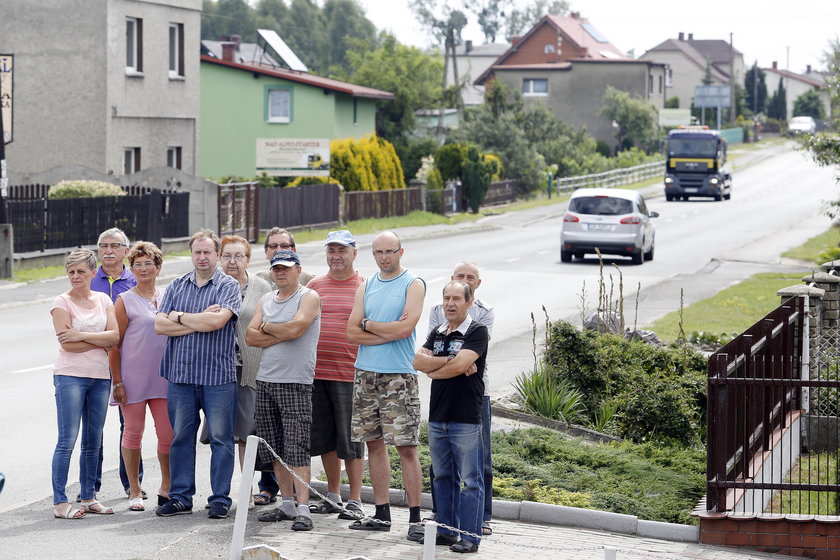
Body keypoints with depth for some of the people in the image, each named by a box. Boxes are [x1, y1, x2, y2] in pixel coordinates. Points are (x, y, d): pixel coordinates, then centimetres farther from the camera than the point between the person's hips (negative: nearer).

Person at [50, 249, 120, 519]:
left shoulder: (103, 300, 10)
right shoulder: (62, 302, -3)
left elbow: (115, 335, -3)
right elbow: (67, 344, -13)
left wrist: (82, 336, -12)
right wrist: (102, 342, -6)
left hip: (100, 376, 5)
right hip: (70, 375, -5)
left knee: (93, 442, 10)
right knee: (67, 440, -8)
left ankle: (88, 497, 18)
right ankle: (59, 502, -6)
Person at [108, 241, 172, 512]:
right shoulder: (125, 301, -1)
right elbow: (114, 344, -2)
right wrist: (117, 382, -8)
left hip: (164, 376, 3)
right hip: (133, 377, -3)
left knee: (168, 433, 1)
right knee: (133, 433, 3)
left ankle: (166, 486, 17)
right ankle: (134, 491, 13)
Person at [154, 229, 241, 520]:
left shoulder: (229, 286, 0)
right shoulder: (177, 286, 12)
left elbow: (216, 321, -17)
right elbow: (160, 324, 1)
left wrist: (180, 317, -4)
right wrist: (200, 320, -8)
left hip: (218, 375, -4)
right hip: (180, 375, 4)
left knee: (221, 438, 0)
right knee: (180, 437, 7)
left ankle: (220, 498, 8)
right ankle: (180, 497, 16)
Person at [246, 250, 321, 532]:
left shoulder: (309, 297, -2)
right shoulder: (267, 300, 16)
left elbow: (295, 328, -18)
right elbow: (251, 336, 5)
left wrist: (267, 327, -1)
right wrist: (282, 334, -8)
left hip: (295, 382, -7)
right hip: (265, 381, 7)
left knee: (297, 447, -11)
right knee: (274, 448, 9)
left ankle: (303, 509, -11)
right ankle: (287, 503, 17)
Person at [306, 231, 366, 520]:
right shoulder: (315, 285, 13)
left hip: (350, 376, -4)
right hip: (316, 373, 4)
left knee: (351, 440, -2)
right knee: (325, 438, 10)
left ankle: (355, 501, 6)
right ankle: (333, 496, 22)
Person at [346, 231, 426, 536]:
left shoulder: (413, 284, -1)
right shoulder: (366, 287, 14)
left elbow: (405, 328, -14)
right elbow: (352, 332, 4)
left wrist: (368, 324, -1)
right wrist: (389, 332, -9)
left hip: (399, 375, -5)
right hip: (366, 373, 5)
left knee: (406, 447, -6)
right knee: (374, 443, 8)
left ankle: (415, 516, -3)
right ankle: (381, 514, 15)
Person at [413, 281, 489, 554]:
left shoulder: (477, 332, -4)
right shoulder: (437, 333, 16)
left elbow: (460, 365, -18)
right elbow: (419, 361, 1)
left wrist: (433, 368, -2)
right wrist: (449, 361, -10)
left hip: (466, 418, -7)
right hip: (437, 416, 7)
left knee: (470, 480, -4)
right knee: (443, 477, 13)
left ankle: (470, 536, -1)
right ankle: (446, 530, 21)